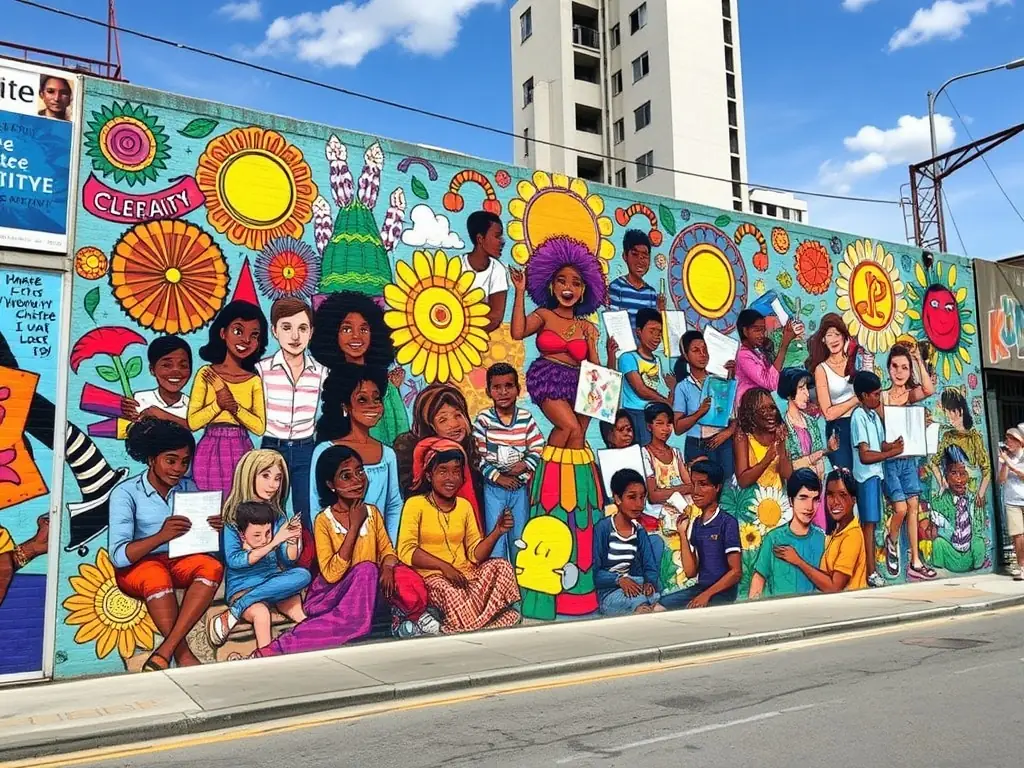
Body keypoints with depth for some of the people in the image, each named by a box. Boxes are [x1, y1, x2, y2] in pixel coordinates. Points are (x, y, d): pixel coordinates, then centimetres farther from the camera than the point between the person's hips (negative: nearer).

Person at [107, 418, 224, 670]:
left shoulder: (188, 488, 1)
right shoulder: (126, 493, -14)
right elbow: (118, 555, -22)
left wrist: (215, 527, -20)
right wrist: (161, 536, -38)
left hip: (178, 561, 4)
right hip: (136, 567, -4)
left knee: (213, 567, -27)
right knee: (157, 575, -37)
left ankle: (164, 652, -31)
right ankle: (183, 654, -27)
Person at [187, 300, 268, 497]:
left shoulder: (254, 381, 2)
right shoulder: (206, 374, -1)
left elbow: (259, 427, -5)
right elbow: (193, 422, -5)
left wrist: (233, 405, -14)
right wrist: (219, 403, -16)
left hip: (242, 453, 1)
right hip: (211, 453, -1)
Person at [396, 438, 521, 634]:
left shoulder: (464, 505, 15)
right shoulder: (415, 504, -1)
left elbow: (475, 554, 9)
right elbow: (406, 551, -11)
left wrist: (497, 532, -8)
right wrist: (443, 566, -20)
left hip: (465, 573, 6)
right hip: (431, 576, -5)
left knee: (502, 566, -20)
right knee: (448, 591, -37)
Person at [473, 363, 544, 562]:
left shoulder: (526, 418, -1)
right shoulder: (483, 420, -7)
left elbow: (538, 449, -1)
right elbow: (477, 455, -8)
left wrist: (526, 464, -18)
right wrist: (497, 476, -12)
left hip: (520, 487, 2)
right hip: (493, 487, -2)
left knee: (520, 537, 11)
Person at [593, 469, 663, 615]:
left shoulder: (640, 531, 11)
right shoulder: (603, 528, -6)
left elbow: (650, 568, 9)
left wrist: (649, 582, -14)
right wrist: (619, 579, -23)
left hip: (637, 587, 4)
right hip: (611, 593, -4)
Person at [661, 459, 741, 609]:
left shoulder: (727, 523, -10)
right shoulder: (694, 524, 8)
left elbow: (736, 572, -11)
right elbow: (690, 572, 5)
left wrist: (707, 594, -16)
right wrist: (683, 534, -1)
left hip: (722, 592, -6)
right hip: (700, 587, 6)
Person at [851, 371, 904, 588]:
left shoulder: (874, 415, 14)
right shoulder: (859, 416, -14)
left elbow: (880, 445, 17)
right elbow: (865, 455, -19)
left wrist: (894, 445, -3)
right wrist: (892, 452, -14)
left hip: (876, 474, 8)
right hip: (866, 475, -8)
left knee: (872, 522, 9)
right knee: (869, 523, -8)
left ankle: (871, 569, 14)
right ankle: (871, 573, -6)